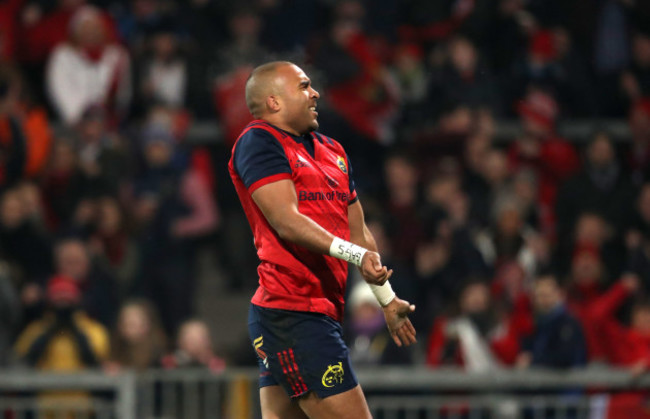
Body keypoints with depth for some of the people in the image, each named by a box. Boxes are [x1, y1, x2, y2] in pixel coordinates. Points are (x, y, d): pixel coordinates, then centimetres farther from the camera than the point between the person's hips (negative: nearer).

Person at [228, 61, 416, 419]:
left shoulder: (332, 151, 21)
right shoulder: (258, 142, -6)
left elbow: (358, 233, 27)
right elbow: (287, 222, -17)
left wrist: (387, 300, 28)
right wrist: (354, 254, -27)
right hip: (294, 314, -9)